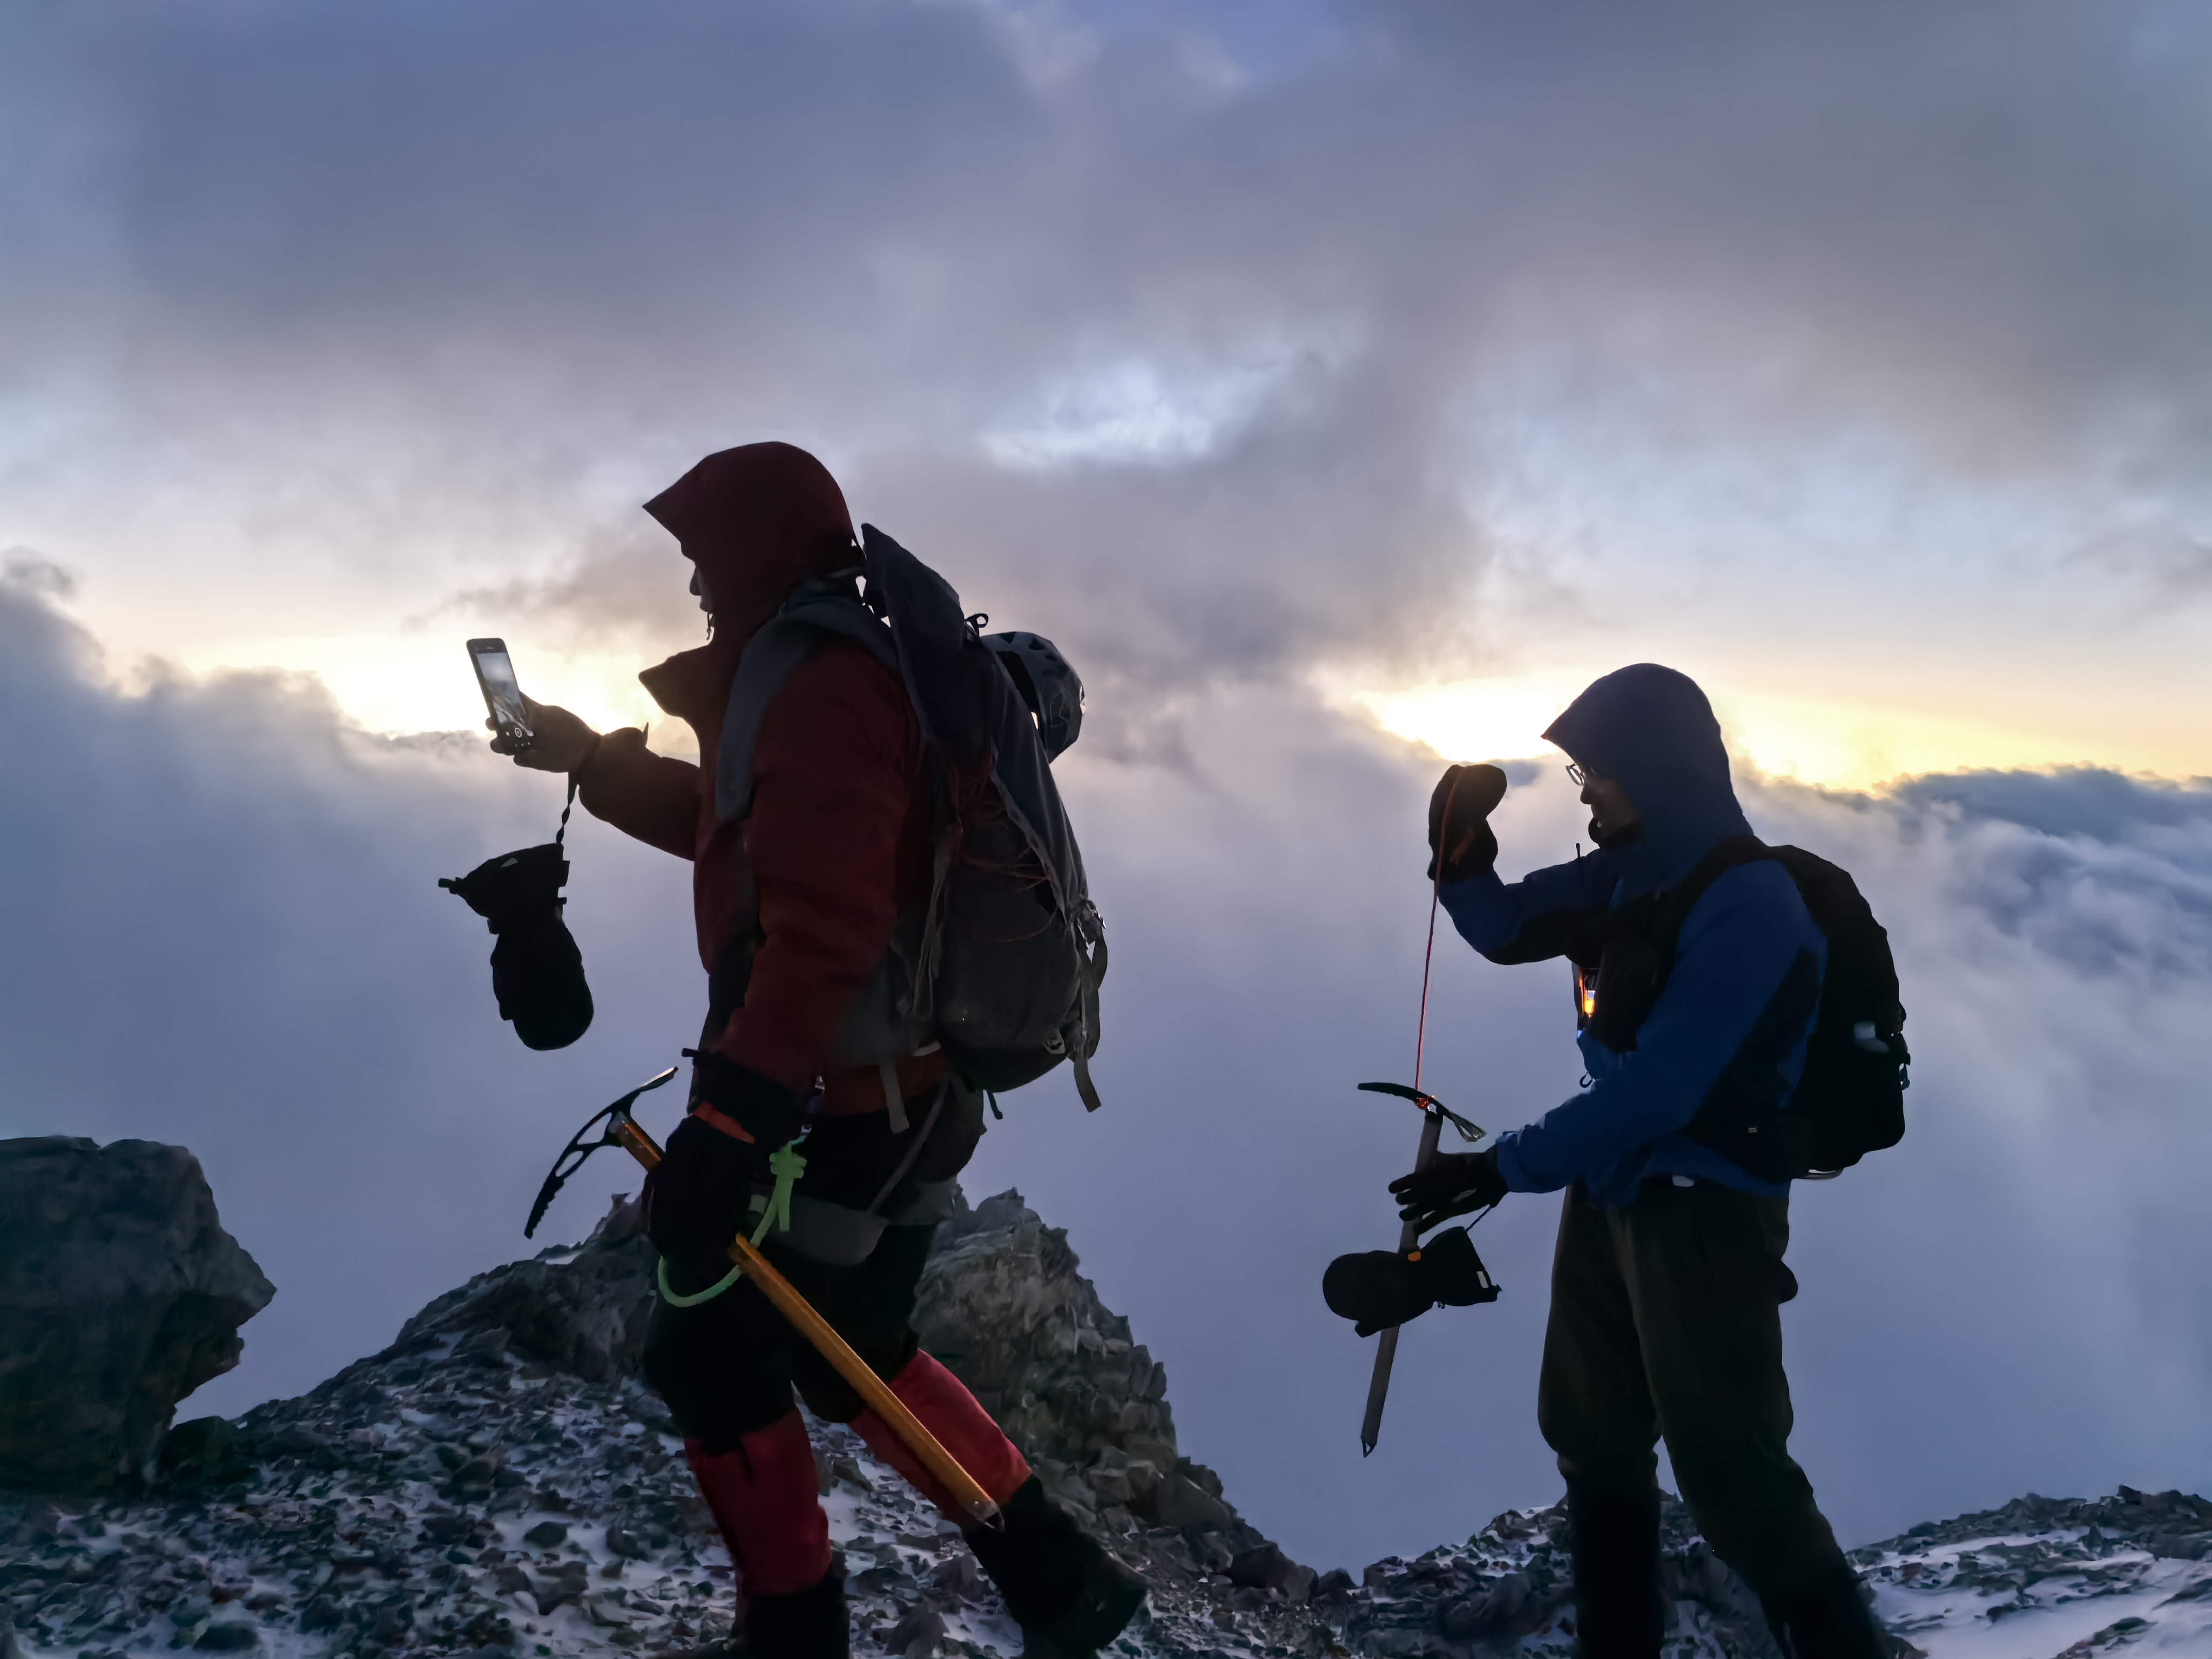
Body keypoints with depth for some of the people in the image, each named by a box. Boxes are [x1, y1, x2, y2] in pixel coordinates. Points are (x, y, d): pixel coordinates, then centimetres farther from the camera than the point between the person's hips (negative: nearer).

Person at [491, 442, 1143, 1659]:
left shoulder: (823, 692, -20)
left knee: (711, 1355, 9)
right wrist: (588, 759, 26)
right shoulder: (843, 675, 15)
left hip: (841, 1102, -10)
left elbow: (822, 932, -30)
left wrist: (729, 1125, -34)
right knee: (849, 1355, 22)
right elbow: (740, 832, 27)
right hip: (902, 1088, 10)